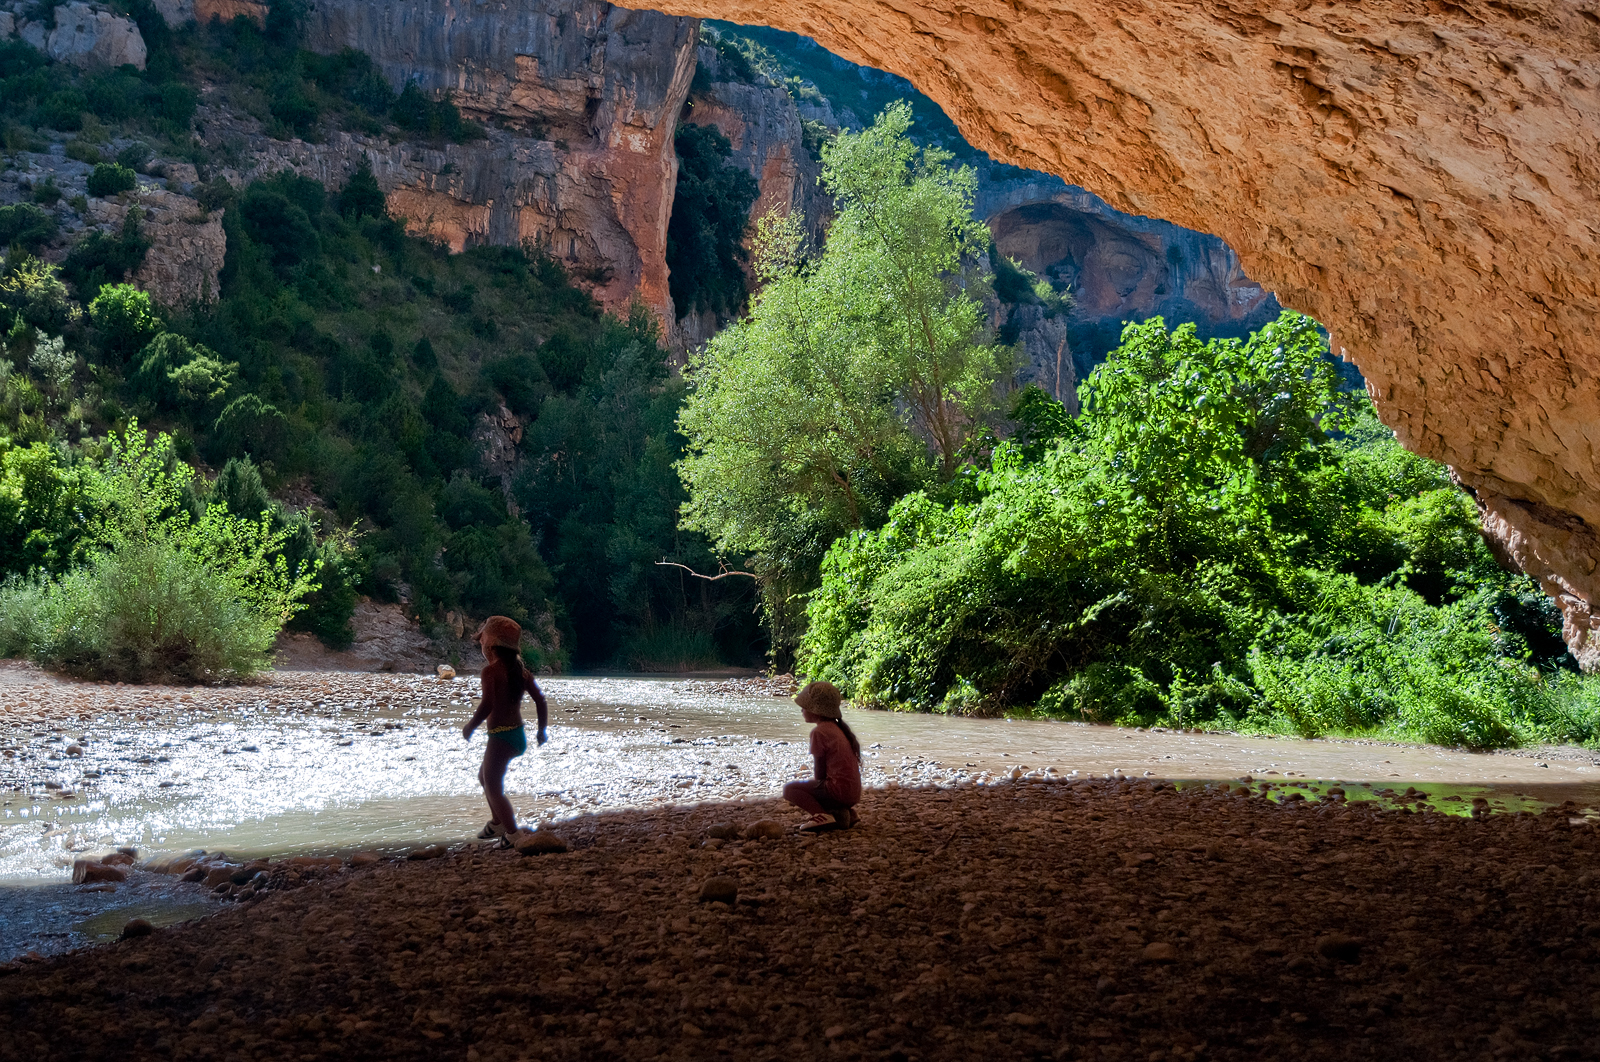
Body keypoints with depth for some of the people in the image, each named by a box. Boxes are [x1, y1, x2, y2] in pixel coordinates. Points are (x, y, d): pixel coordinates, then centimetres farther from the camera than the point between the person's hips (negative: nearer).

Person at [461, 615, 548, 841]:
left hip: (500, 736, -9)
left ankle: (514, 835, -5)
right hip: (519, 735, 9)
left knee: (493, 787, 0)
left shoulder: (491, 671, -16)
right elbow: (540, 700, 6)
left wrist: (469, 727, -10)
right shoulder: (520, 671, 6)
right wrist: (542, 730, 16)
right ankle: (498, 823, 40)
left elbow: (487, 705, -24)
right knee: (485, 776, 28)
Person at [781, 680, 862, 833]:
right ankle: (846, 812, 10)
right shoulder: (838, 727, 16)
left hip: (839, 790, -9)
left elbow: (820, 773, -9)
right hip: (854, 792, 9)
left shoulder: (819, 731, -11)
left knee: (789, 789, -3)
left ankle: (824, 816, -17)